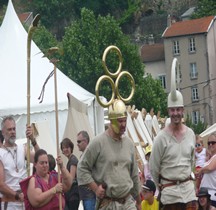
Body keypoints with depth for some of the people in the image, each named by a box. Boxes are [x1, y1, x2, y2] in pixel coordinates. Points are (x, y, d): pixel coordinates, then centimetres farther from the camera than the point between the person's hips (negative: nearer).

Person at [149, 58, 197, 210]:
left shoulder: (191, 134, 4)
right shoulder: (161, 137, -10)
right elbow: (154, 167, -2)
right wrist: (160, 187, 6)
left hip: (188, 188, 4)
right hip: (169, 191, -4)